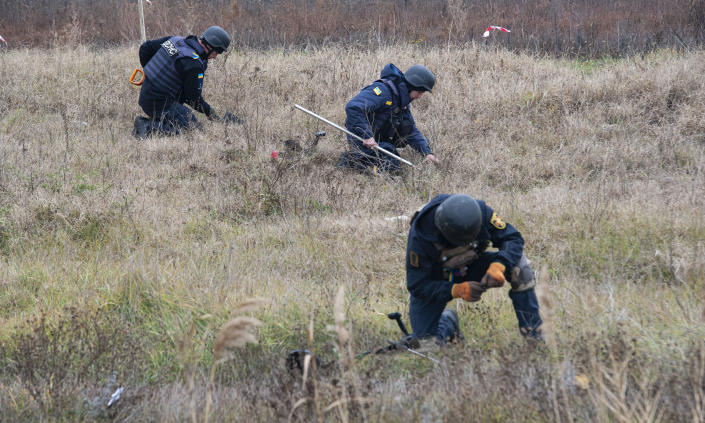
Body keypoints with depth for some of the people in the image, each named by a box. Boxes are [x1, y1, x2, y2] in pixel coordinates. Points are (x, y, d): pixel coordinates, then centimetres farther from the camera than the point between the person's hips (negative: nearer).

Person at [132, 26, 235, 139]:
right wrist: (209, 112, 5)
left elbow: (145, 47, 17)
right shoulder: (194, 65, -19)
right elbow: (194, 99, -12)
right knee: (194, 127, -9)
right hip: (160, 104, -9)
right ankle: (149, 127, -16)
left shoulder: (175, 40, 6)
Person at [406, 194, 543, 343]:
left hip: (469, 267, 2)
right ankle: (447, 320, 22)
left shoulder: (480, 211, -28)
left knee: (518, 264, -24)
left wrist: (498, 265, -42)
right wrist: (457, 290, -42)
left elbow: (513, 239, -20)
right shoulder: (420, 234, -35)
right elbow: (416, 286, -28)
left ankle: (532, 332, -13)